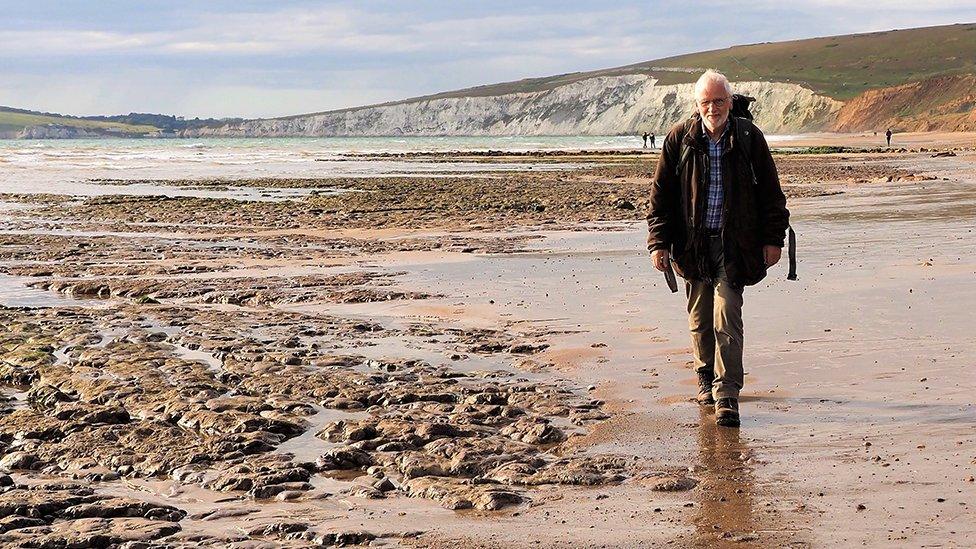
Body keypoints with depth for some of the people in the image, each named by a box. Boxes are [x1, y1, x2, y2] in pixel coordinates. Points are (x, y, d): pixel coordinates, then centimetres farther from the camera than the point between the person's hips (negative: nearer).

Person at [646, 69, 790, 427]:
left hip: (734, 243, -2)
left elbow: (770, 192, 6)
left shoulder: (749, 138, 0)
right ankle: (706, 377, 31)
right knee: (700, 317, 11)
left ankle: (726, 393, -8)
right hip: (692, 243, 2)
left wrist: (773, 238, 3)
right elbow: (660, 194, 4)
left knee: (727, 317, -10)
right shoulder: (679, 139, 1)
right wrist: (659, 242, -2)